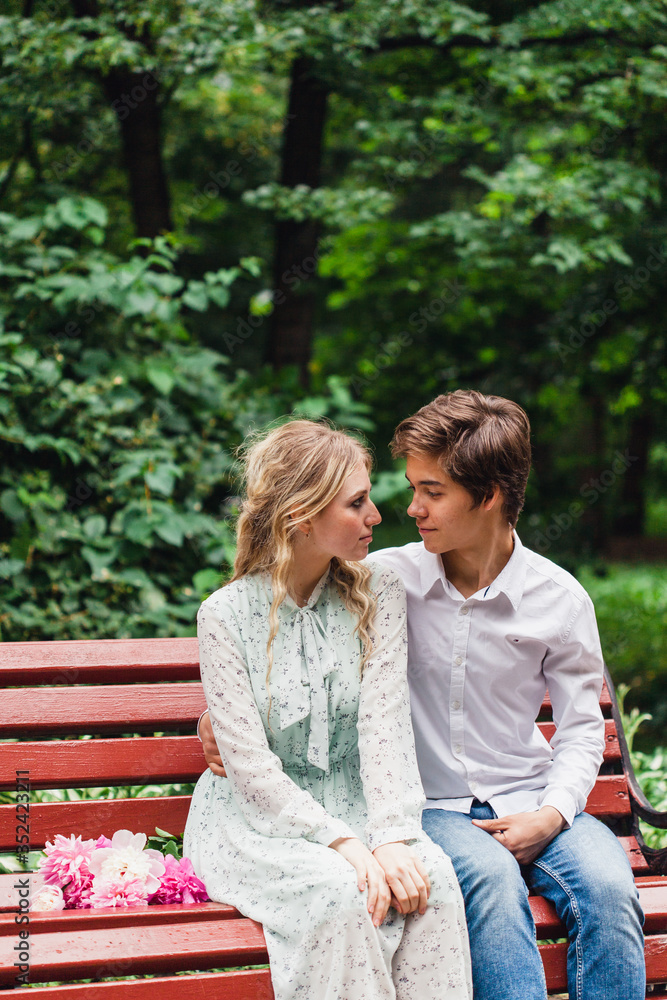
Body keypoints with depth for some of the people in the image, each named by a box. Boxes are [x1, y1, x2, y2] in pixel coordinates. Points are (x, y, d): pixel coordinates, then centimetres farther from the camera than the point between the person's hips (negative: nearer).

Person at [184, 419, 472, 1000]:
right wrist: (342, 843, -27)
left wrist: (393, 837, -25)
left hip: (355, 804, 3)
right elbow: (250, 764, -15)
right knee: (341, 891, -33)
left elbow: (385, 723, -9)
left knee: (434, 878, -27)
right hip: (257, 818, -3)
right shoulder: (225, 616, -10)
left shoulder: (378, 594, 1)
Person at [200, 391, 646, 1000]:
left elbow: (581, 728, 8)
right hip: (433, 806, -1)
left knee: (608, 886, -29)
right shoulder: (387, 579, -1)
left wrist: (552, 814, -10)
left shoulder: (561, 600, 0)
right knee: (492, 878, -36)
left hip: (529, 804, 1)